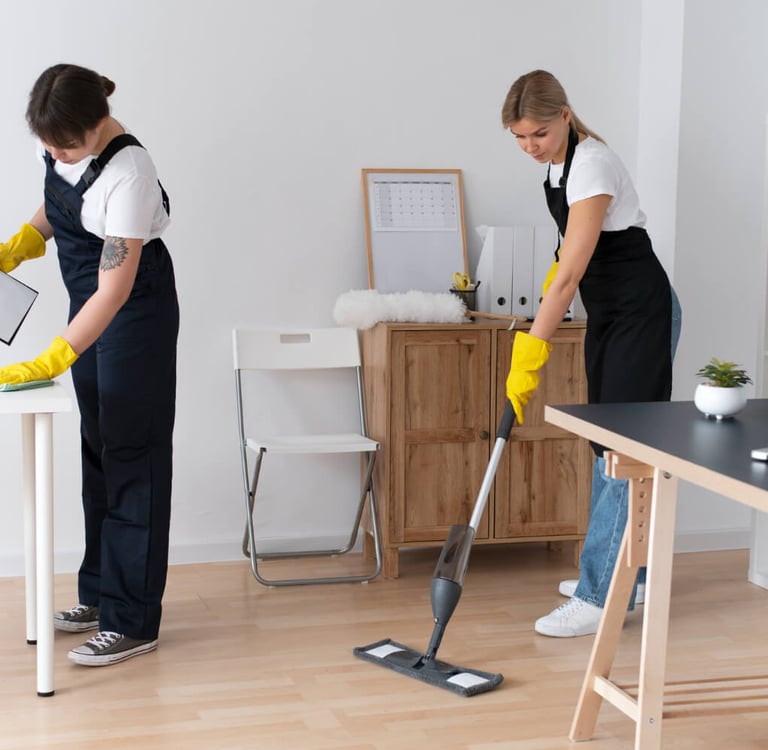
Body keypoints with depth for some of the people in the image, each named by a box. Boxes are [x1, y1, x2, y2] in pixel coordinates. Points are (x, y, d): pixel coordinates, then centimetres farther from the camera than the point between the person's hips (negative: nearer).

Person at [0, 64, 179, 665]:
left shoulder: (127, 176, -31)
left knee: (130, 455, -6)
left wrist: (48, 364, -35)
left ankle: (132, 622, 0)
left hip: (136, 314, -9)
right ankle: (100, 594, 27)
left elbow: (115, 290, -32)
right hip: (90, 305, 9)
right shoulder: (65, 144, -7)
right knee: (96, 449, 14)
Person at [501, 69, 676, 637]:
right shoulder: (559, 161, 4)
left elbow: (569, 276, -29)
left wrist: (528, 360, -30)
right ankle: (622, 574, 23)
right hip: (609, 310, 10)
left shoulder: (591, 165, -25)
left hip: (640, 311, -10)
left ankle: (602, 597, -8)